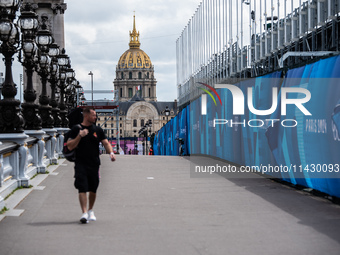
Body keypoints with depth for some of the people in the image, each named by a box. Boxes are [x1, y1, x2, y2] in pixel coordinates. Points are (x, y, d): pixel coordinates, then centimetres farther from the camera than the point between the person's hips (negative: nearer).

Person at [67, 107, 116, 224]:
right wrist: (79, 136, -15)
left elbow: (106, 143, 9)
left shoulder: (98, 130, 10)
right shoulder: (76, 129, 1)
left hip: (94, 164, 3)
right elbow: (70, 146, -3)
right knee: (82, 188, -13)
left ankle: (90, 211, 31)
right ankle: (84, 213, -18)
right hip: (81, 164, -3)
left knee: (93, 190, 11)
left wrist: (111, 152, -11)